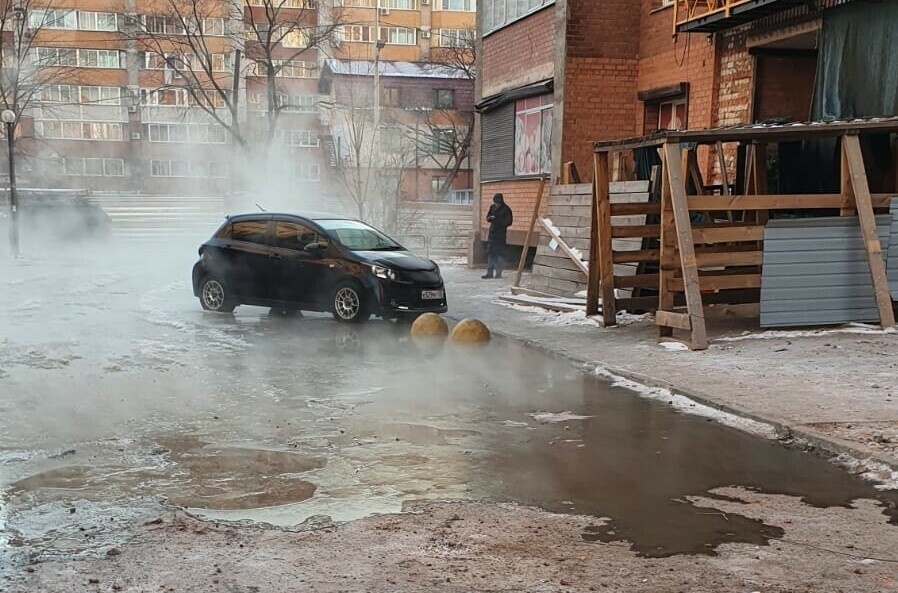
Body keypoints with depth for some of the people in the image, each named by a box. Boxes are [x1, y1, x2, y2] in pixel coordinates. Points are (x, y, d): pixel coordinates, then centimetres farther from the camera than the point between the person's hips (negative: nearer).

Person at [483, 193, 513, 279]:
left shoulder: (506, 209, -8)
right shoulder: (492, 207, 8)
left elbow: (508, 222, -11)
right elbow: (488, 217, 16)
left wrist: (496, 220, -20)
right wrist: (490, 218, -9)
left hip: (501, 234, -6)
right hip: (492, 232, 6)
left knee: (500, 253, -2)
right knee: (490, 253, 5)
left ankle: (498, 273, 3)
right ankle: (489, 272, 10)